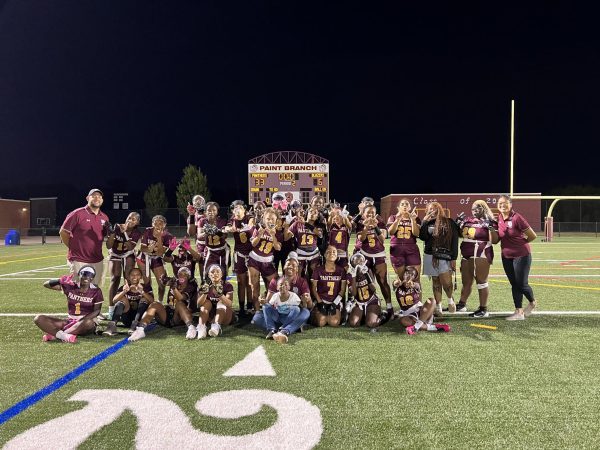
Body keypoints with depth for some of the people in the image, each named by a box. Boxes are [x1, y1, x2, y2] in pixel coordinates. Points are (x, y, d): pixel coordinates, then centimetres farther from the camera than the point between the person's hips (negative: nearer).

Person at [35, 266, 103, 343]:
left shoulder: (96, 291, -4)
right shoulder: (70, 287, 1)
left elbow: (97, 310, -6)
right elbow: (46, 284, 1)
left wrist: (83, 319, -23)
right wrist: (59, 281, -19)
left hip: (86, 320, -3)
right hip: (69, 321, 3)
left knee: (88, 322, -40)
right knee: (39, 318, -12)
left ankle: (54, 334, -29)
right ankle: (64, 336, -36)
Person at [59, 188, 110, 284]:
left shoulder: (104, 218, 10)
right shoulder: (77, 214, -6)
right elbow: (63, 232, -3)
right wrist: (73, 248, 0)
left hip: (98, 261, 5)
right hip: (79, 261, -5)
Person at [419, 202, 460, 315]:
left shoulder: (450, 223, 1)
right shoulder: (428, 223, 9)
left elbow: (454, 242, -1)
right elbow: (422, 237, -6)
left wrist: (454, 258, -6)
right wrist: (424, 222, -9)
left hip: (445, 257, -3)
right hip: (430, 256, 3)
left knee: (446, 282, -11)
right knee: (435, 282, 7)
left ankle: (450, 299, 20)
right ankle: (438, 307, 16)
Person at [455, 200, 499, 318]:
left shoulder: (489, 222, -4)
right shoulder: (468, 220, 12)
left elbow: (494, 241, -9)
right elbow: (459, 233, 27)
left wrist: (491, 228, -20)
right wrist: (459, 223, 10)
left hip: (481, 256, -7)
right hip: (466, 256, 7)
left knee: (481, 281, -1)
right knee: (466, 281, 17)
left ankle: (483, 309, 7)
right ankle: (462, 304, 30)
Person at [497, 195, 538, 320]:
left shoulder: (517, 218, -18)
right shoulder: (499, 218, 1)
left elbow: (533, 236, -12)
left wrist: (520, 243, 1)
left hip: (521, 256, -6)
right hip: (506, 257, 6)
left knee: (521, 284, 2)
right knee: (514, 285, 10)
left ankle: (533, 303, 32)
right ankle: (519, 312, 18)